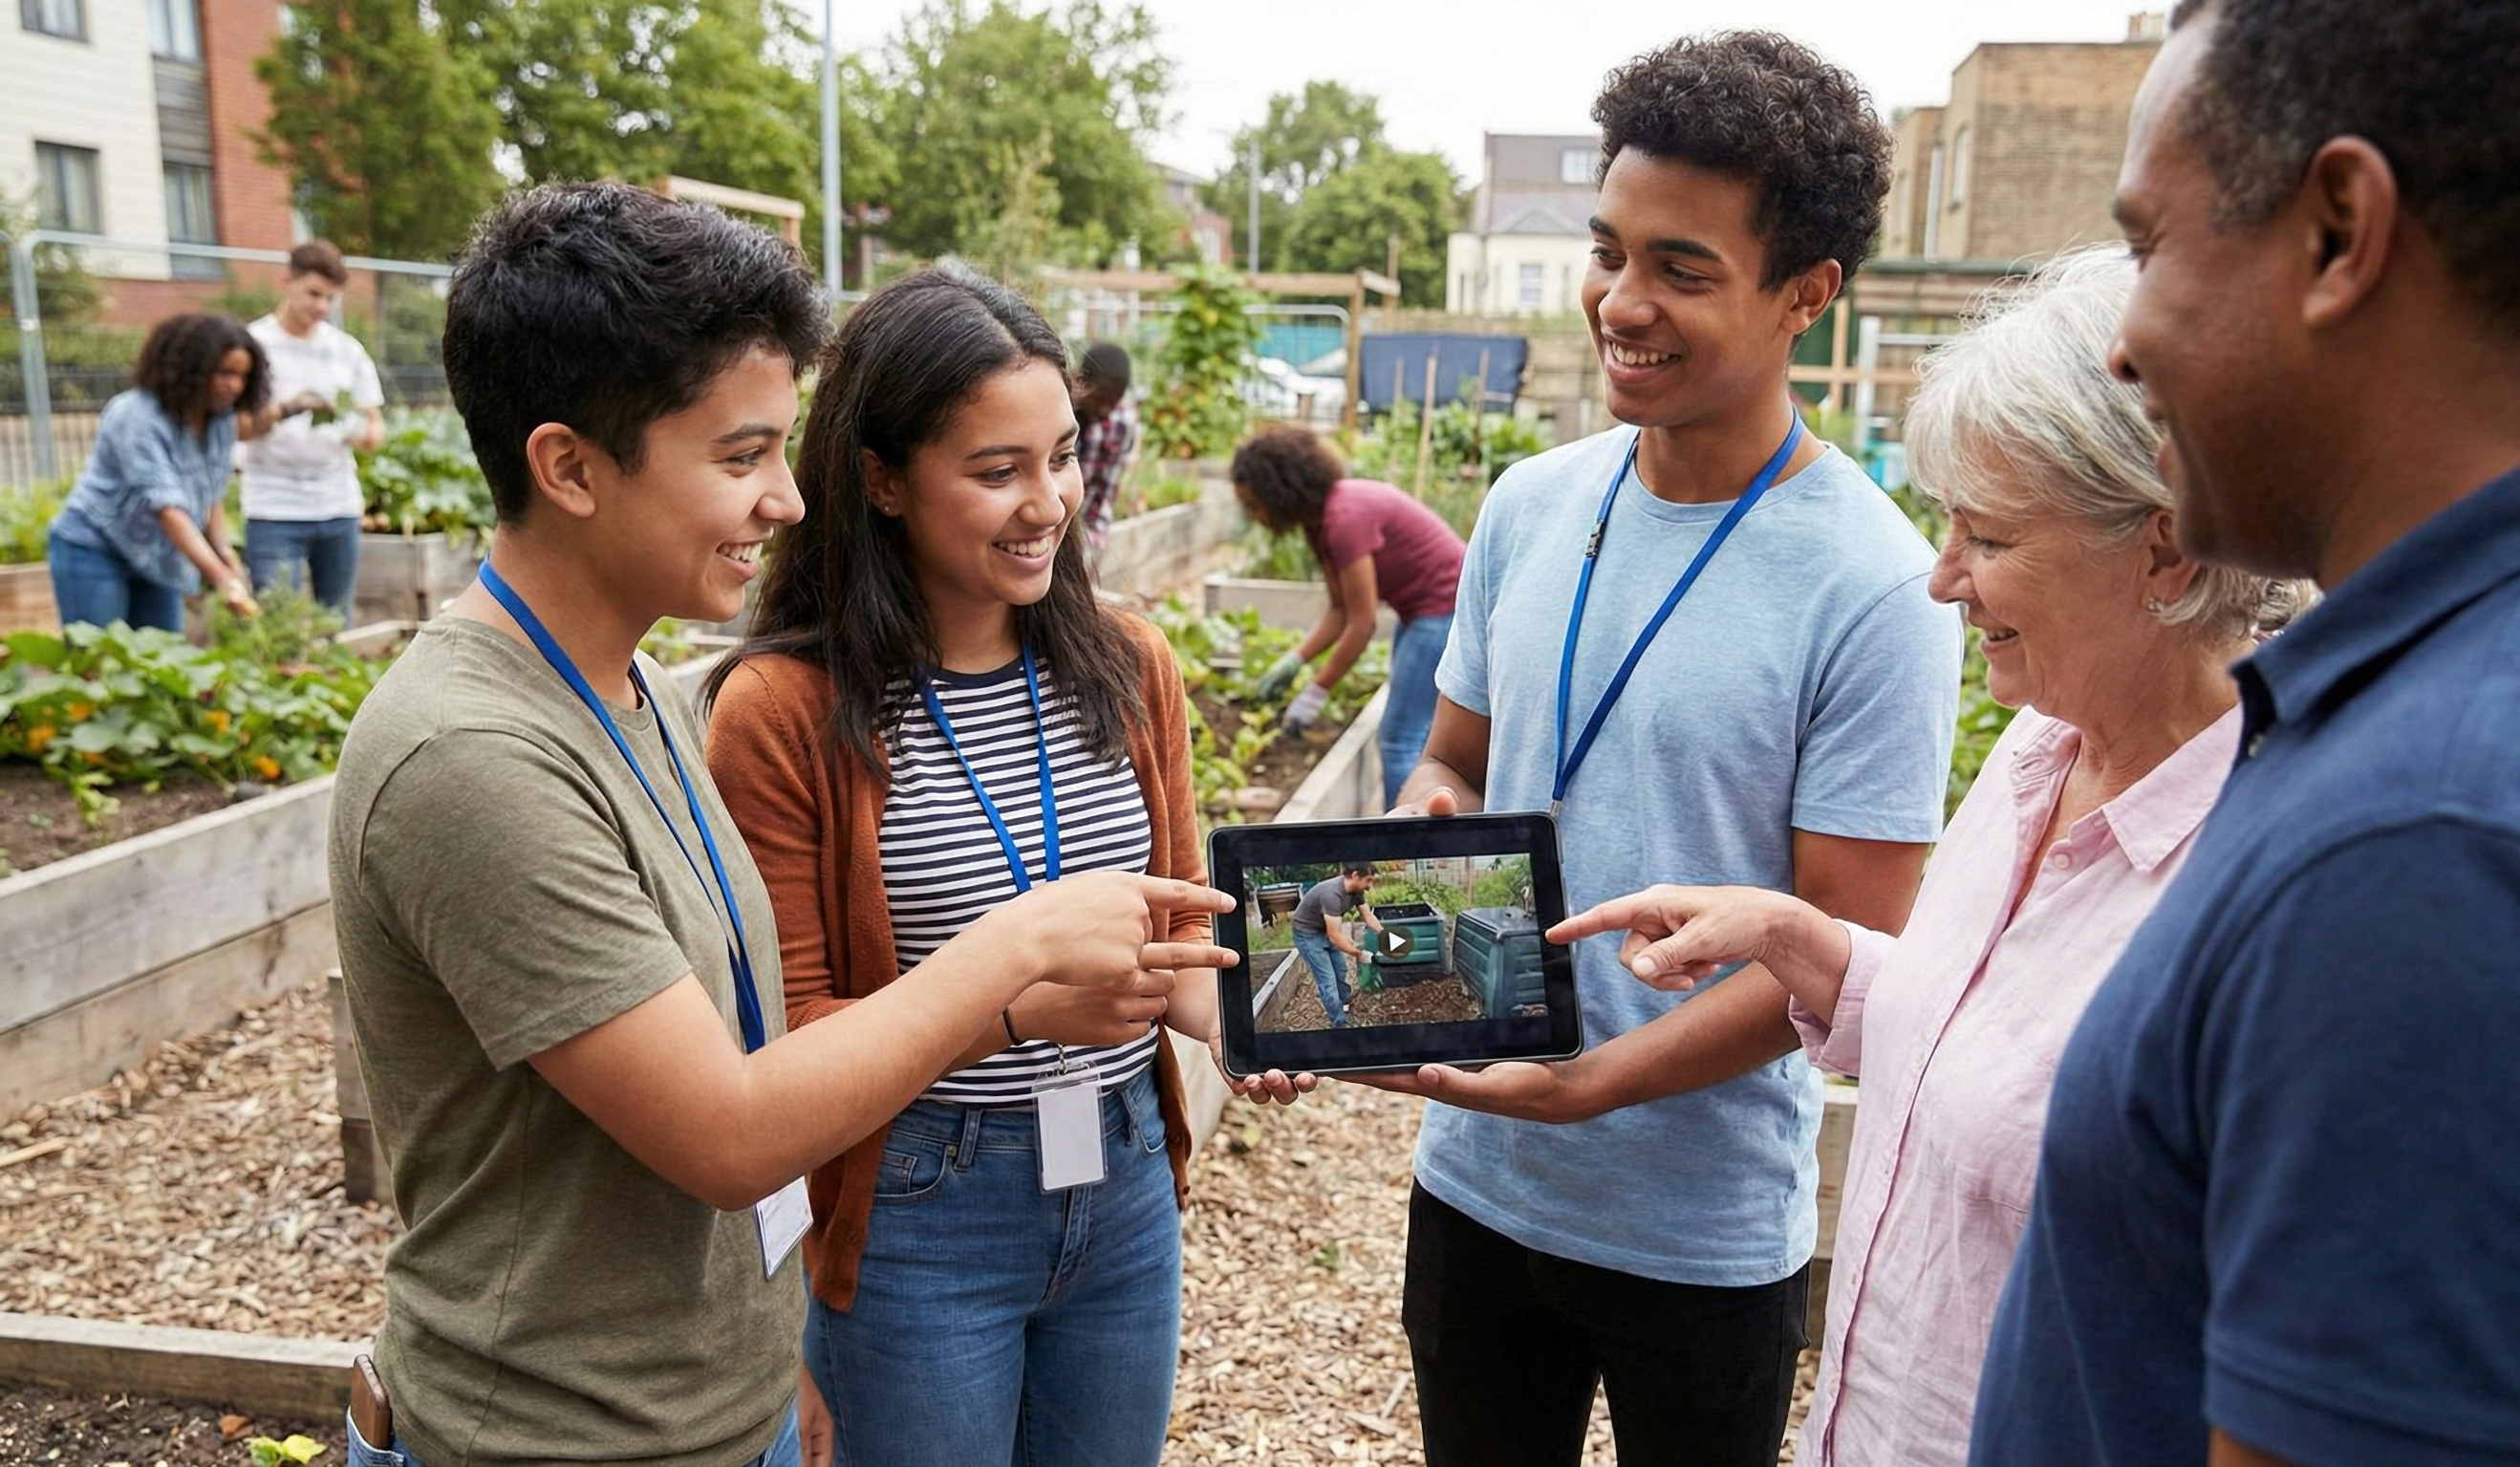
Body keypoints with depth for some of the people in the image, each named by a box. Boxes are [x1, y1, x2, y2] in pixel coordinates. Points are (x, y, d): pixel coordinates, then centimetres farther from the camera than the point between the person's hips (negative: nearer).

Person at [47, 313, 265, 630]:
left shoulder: (222, 420, -2)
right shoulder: (136, 416, -23)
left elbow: (213, 497, 5)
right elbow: (167, 507, -32)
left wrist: (226, 555, -13)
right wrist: (221, 578, -41)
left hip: (157, 558, 6)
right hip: (92, 552, -6)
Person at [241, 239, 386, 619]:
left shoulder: (347, 349, 12)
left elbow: (375, 423, 12)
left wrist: (368, 435, -12)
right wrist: (287, 409, -25)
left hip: (340, 507, 4)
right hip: (275, 510, -4)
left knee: (337, 624, 9)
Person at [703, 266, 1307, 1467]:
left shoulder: (1129, 667, 0)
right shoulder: (784, 711, -15)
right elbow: (783, 1040, -12)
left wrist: (1224, 1015, -13)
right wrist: (1015, 1009, -26)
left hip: (1128, 1186, 5)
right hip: (917, 1217, -4)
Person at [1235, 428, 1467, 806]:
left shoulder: (1345, 517, -25)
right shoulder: (1320, 519, 4)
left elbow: (1360, 623, -22)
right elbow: (1340, 610, 6)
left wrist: (1316, 692, -15)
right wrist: (1294, 659, -4)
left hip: (1445, 608, -10)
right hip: (1422, 608, 10)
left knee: (1400, 742, -7)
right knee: (1413, 738, 14)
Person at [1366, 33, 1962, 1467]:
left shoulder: (1874, 586, -17)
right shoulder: (1531, 507, -1)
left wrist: (1587, 1083, -25)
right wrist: (1423, 820, -12)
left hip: (1709, 1231, -4)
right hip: (1475, 1183, 5)